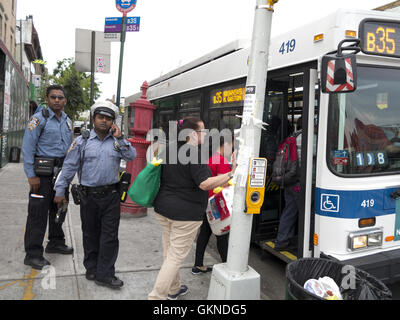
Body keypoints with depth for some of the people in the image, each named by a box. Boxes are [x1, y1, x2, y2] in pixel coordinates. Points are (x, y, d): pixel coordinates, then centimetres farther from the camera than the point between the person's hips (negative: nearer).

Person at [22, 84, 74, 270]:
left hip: (62, 171, 7)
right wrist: (31, 175, -17)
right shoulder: (38, 119, -8)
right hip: (43, 173, -7)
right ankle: (33, 254, 3)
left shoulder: (68, 121, 13)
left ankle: (56, 243, 31)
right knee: (38, 212, -4)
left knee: (59, 208, 15)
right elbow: (27, 147, -13)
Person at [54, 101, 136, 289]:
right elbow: (69, 167, 1)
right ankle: (92, 268, 28)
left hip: (111, 196, 1)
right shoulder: (82, 141, 2)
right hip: (89, 196, -1)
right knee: (91, 235, 11)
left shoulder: (117, 141, 8)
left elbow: (131, 156, -5)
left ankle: (105, 274, 10)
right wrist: (60, 191, 0)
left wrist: (119, 138, -10)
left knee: (110, 236, 1)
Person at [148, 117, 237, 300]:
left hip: (163, 208, 9)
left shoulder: (169, 149, 7)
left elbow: (160, 176, 18)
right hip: (185, 213, -9)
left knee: (169, 252, 20)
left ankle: (173, 289, 37)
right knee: (176, 257, 2)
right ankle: (156, 296, 5)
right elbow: (205, 183, -26)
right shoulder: (194, 154, -19)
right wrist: (231, 174, -25)